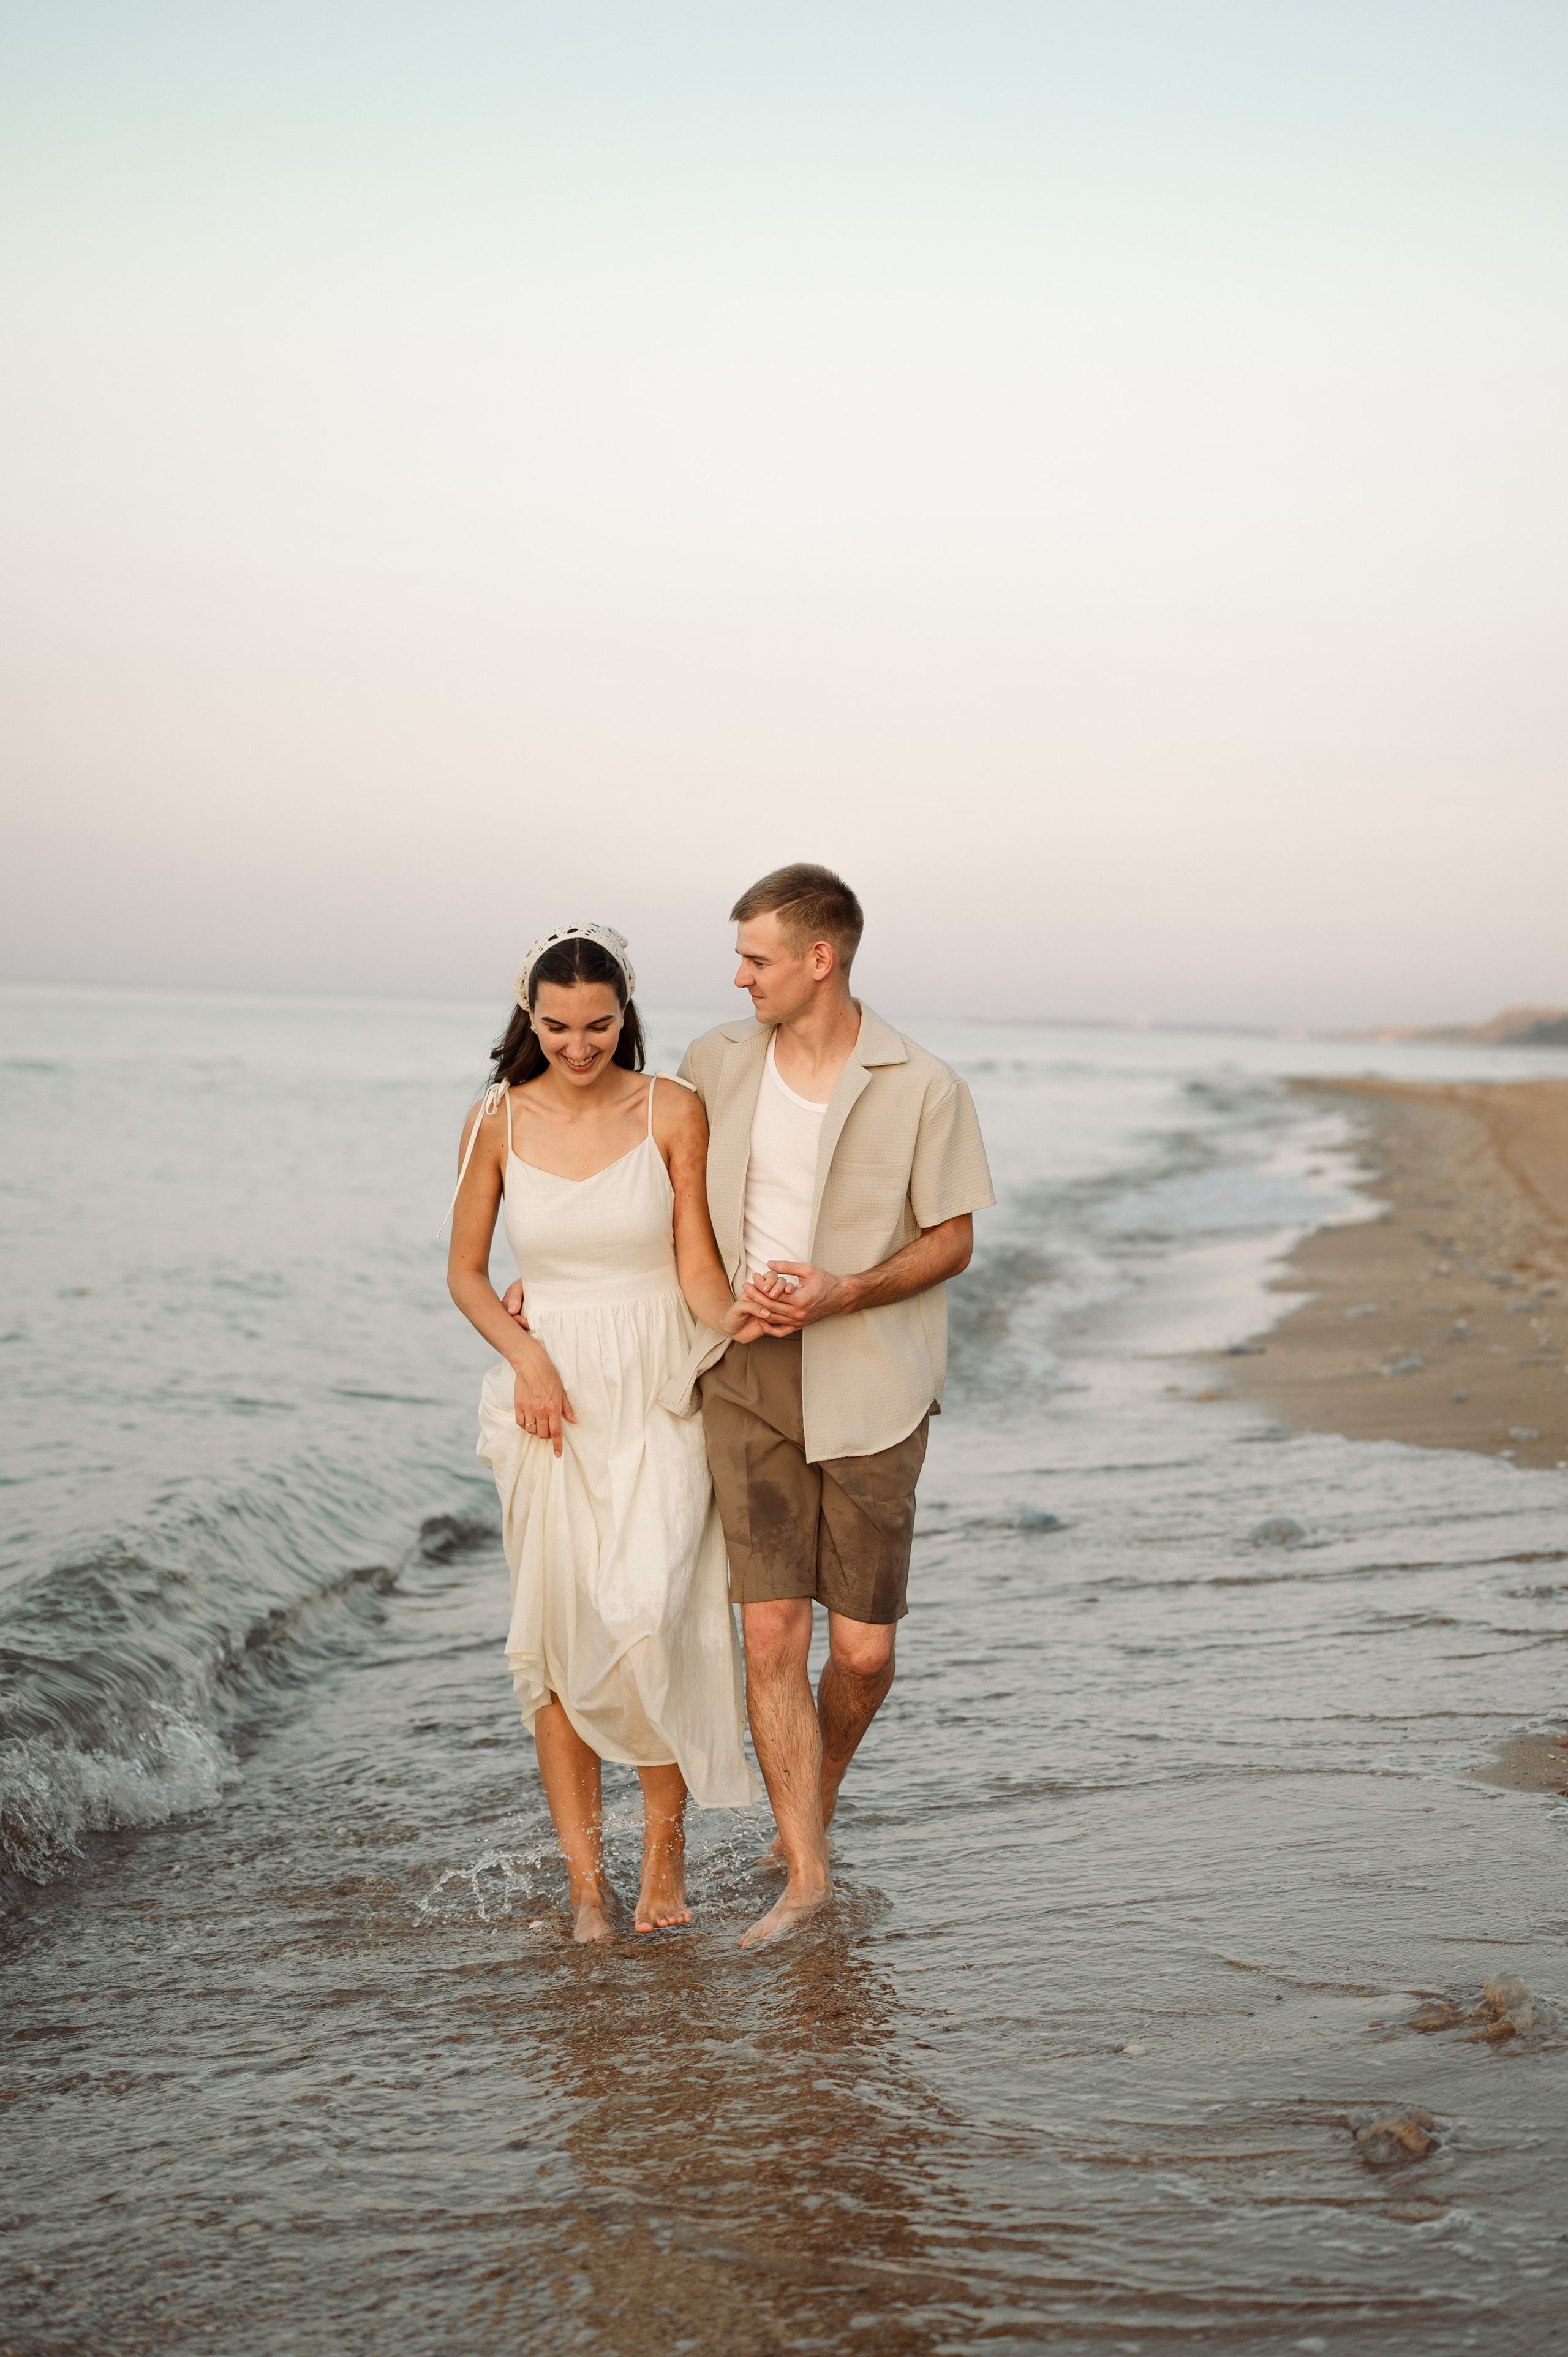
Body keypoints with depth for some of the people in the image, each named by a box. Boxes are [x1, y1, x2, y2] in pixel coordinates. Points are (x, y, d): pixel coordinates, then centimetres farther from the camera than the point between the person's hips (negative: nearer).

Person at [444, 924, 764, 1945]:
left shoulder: (674, 1113, -5)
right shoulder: (498, 1123, 1)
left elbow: (698, 1265, -6)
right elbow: (465, 1271, 9)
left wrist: (728, 1315, -28)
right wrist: (525, 1354, -7)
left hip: (658, 1392, -2)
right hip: (550, 1395, 2)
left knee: (644, 1614, -16)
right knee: (556, 1631, 1)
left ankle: (667, 1827, 7)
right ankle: (587, 1877, 12)